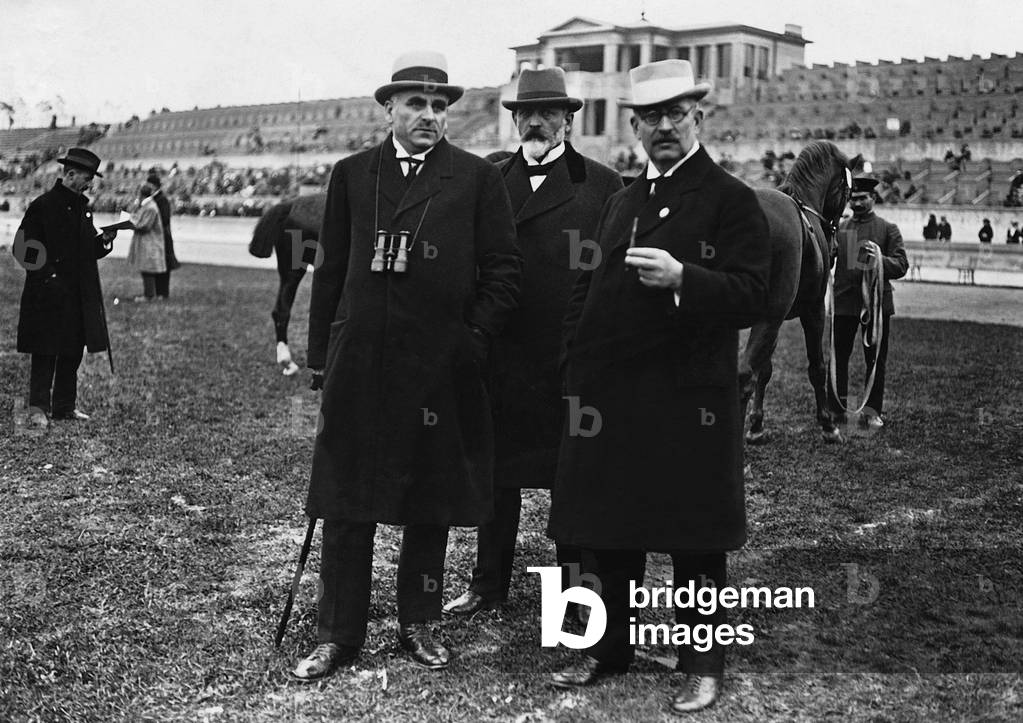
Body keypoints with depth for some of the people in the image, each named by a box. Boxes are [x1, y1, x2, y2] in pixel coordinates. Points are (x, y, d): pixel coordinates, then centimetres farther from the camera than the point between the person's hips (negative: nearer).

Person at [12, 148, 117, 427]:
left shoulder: (82, 206, 13)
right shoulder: (43, 205, -9)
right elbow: (22, 249, -10)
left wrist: (103, 241, 0)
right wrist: (46, 273, -19)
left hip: (79, 295, 7)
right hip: (48, 296, -7)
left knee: (73, 352, 11)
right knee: (45, 352, -4)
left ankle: (65, 406, 20)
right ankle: (38, 408, 1)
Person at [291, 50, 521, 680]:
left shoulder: (479, 179, 2)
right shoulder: (352, 174, 8)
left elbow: (504, 271, 3)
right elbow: (331, 270, 11)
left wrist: (475, 340, -5)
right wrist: (321, 354, 8)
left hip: (440, 369, -1)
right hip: (358, 364, 2)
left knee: (431, 506, 10)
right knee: (346, 505, 4)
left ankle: (420, 623, 26)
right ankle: (340, 635, 16)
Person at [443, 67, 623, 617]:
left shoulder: (601, 185, 1)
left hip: (574, 356, -2)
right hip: (502, 353, 3)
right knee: (498, 469, 10)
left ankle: (575, 580, 21)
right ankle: (489, 583, 22)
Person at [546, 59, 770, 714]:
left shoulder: (733, 201, -3)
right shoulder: (620, 203, 18)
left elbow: (752, 297, -13)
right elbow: (588, 293, 21)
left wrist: (682, 278, -28)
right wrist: (581, 379, 11)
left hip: (689, 400, -6)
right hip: (611, 396, 6)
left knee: (696, 539, 4)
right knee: (607, 531, 13)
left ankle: (704, 665, 18)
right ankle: (610, 648, 29)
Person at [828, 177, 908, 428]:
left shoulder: (888, 229, 4)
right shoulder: (839, 228, 10)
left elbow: (902, 266, -3)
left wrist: (880, 259, -23)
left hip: (877, 302, -1)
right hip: (844, 302, 1)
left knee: (876, 360, 5)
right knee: (838, 357, 2)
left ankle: (873, 410, 15)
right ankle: (836, 407, 13)